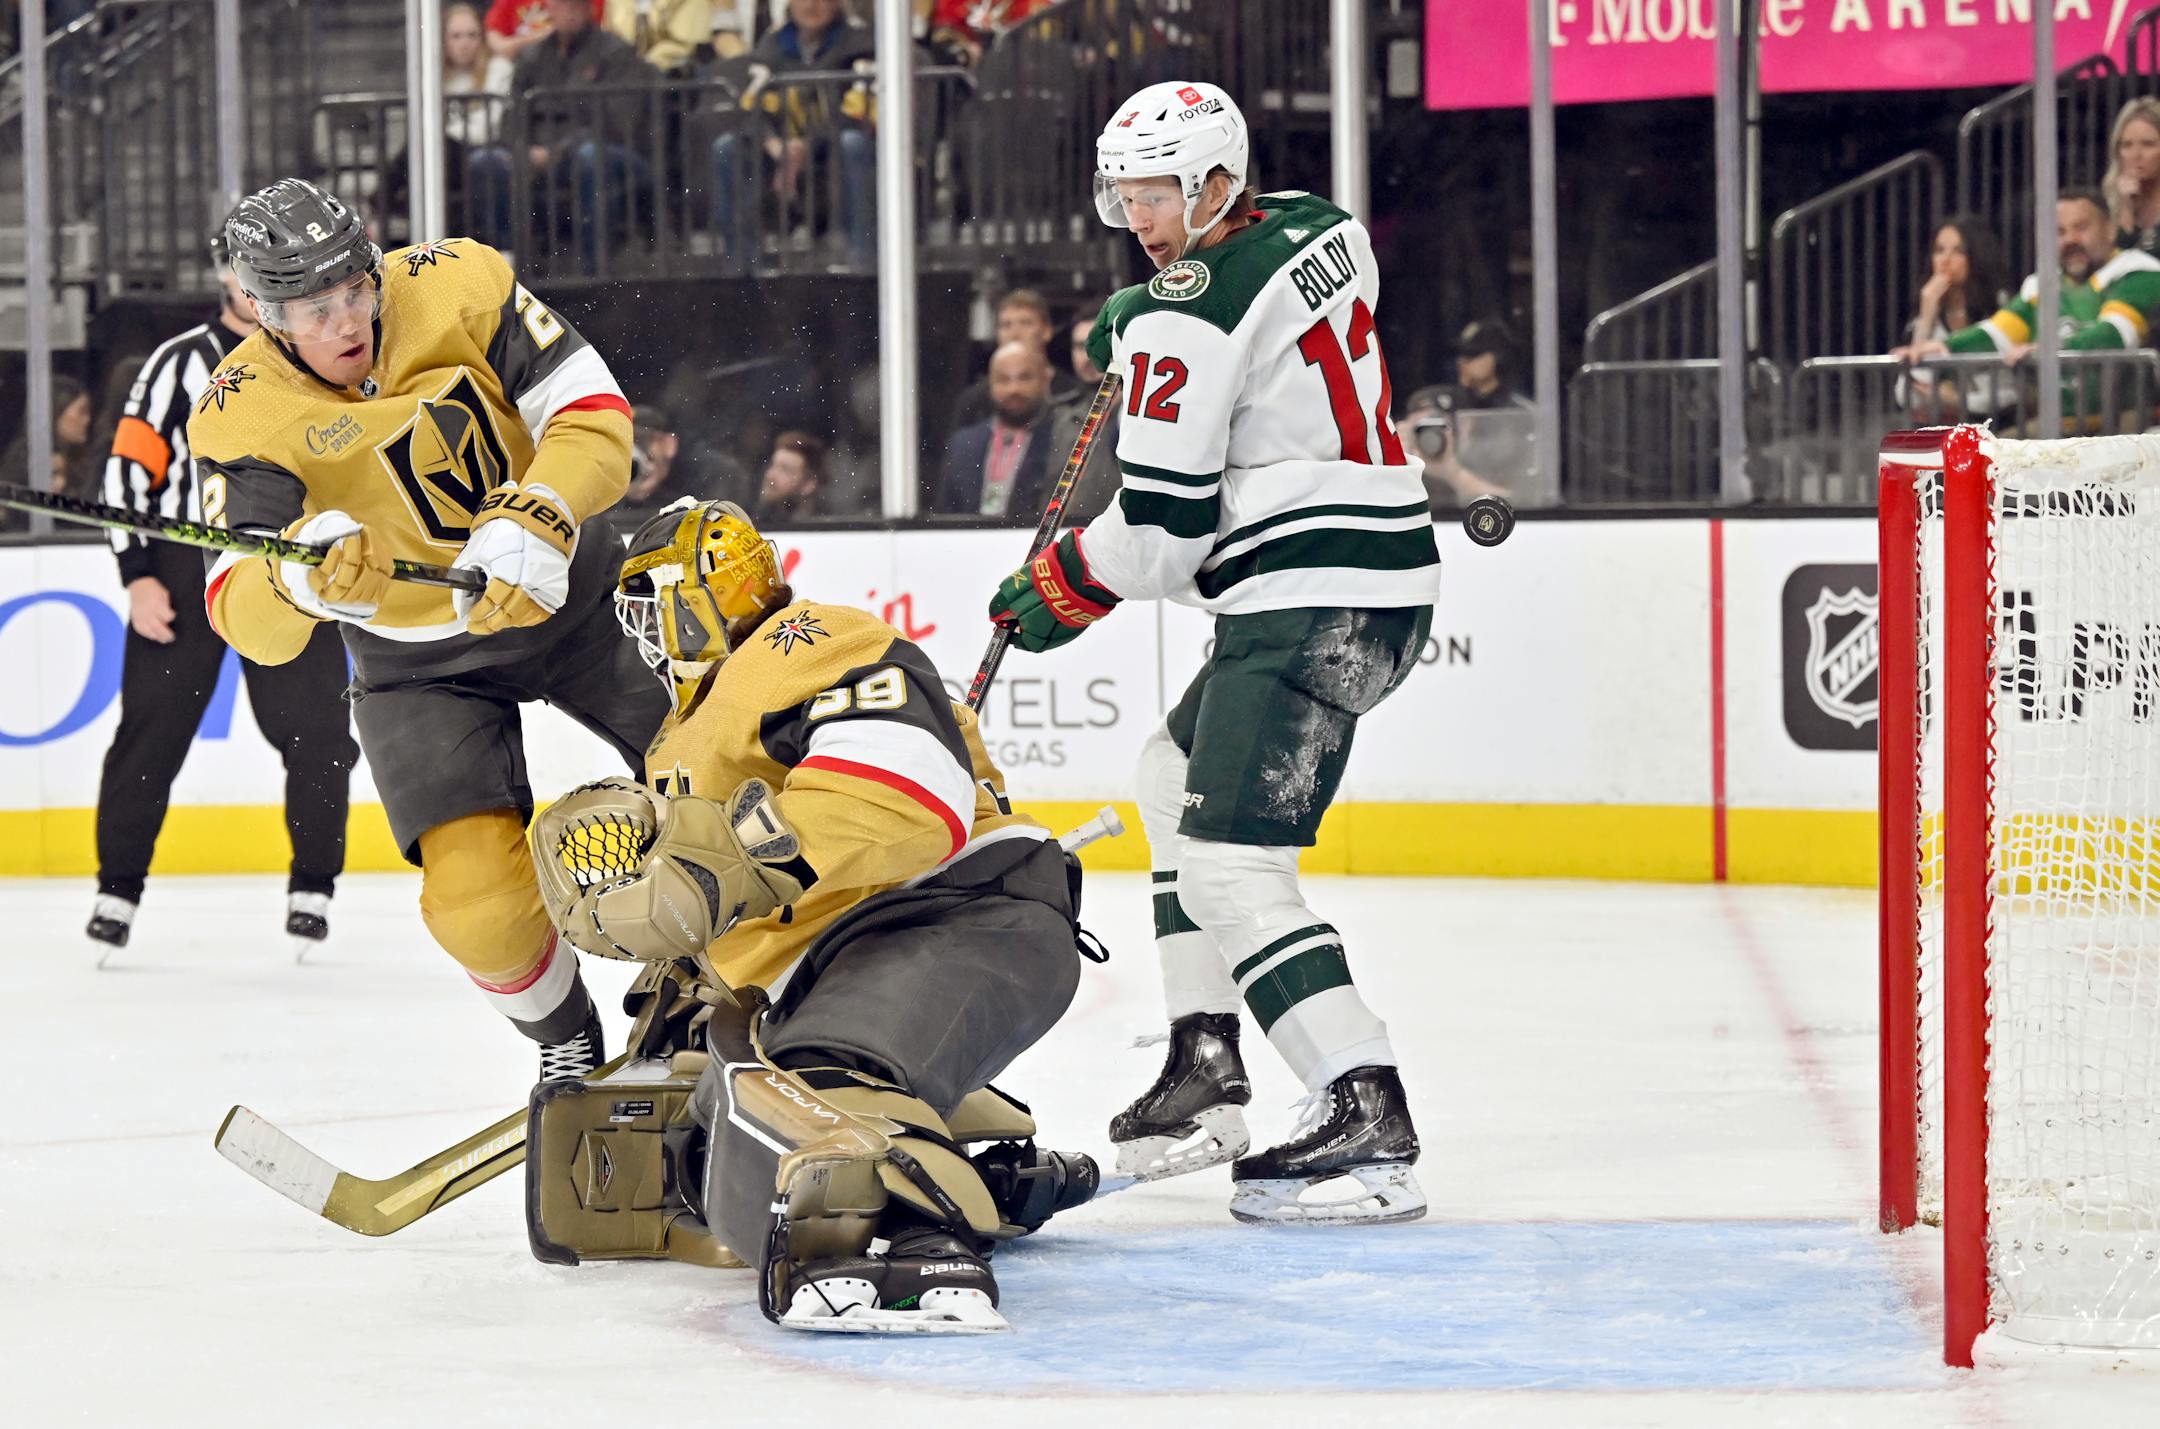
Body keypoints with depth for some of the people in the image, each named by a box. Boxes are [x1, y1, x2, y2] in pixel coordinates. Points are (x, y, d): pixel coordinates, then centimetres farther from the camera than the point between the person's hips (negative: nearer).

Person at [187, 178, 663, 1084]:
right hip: (420, 661, -1)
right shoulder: (242, 419, -22)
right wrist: (302, 583, -53)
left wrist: (532, 523, -40)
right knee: (480, 904, -15)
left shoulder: (456, 286, -20)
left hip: (564, 586, 2)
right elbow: (248, 624, -29)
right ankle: (566, 1039, 16)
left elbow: (594, 418, -22)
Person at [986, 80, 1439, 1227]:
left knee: (1226, 867, -16)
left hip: (1312, 600, -11)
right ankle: (1204, 1070, 27)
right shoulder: (1322, 229, 12)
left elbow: (1165, 522, -13)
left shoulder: (1189, 312, -14)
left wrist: (1061, 589, 4)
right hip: (1387, 577, 11)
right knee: (1174, 776, 28)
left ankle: (1366, 1123, -28)